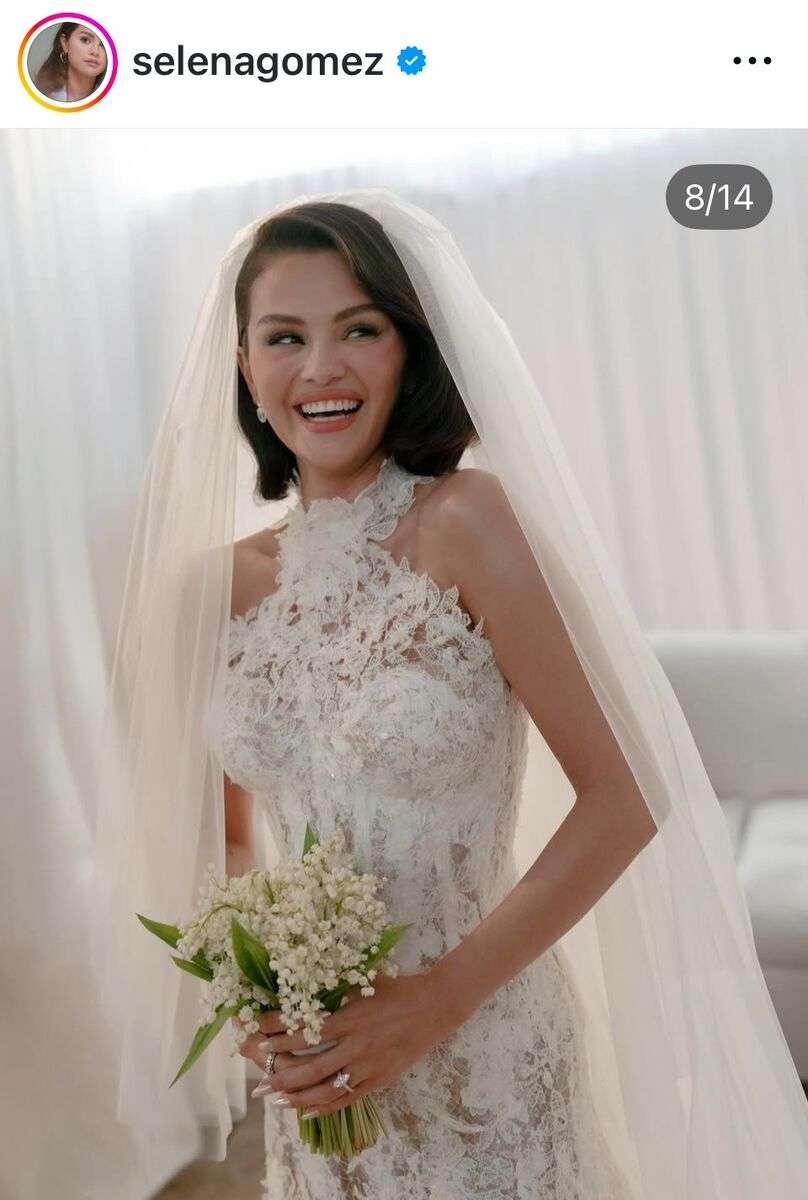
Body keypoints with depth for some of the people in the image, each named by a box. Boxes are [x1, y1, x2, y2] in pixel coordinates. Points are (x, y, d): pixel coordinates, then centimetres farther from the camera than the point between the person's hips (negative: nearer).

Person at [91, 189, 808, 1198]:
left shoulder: (467, 524, -17)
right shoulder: (215, 584, -3)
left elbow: (625, 799, -16)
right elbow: (222, 839, 7)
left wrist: (441, 997, -18)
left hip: (481, 1048, -4)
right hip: (317, 1061, 4)